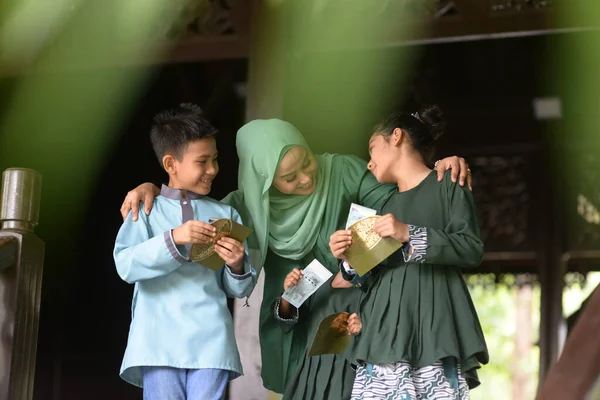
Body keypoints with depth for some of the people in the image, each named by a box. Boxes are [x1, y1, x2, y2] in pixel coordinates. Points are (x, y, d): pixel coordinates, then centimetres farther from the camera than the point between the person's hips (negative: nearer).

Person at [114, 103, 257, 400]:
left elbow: (238, 290, 16)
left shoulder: (226, 214, 17)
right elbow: (126, 265, -5)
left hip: (211, 339, 2)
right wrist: (173, 239, -17)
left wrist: (237, 266, -7)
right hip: (161, 339, -2)